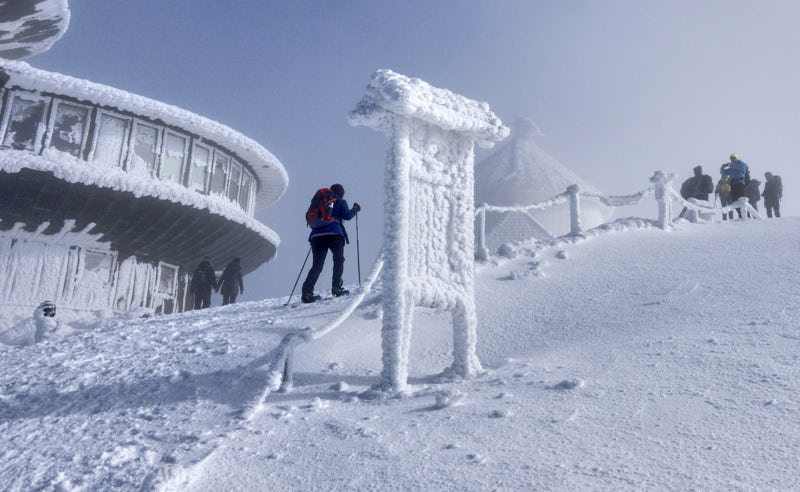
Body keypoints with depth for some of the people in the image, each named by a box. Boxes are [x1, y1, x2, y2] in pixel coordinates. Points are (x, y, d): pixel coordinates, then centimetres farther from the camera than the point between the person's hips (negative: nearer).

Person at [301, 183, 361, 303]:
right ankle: (336, 287, 1)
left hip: (317, 235, 4)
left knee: (317, 265, 2)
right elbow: (346, 215, 0)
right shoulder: (340, 202, 13)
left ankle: (307, 292, -12)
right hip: (334, 234, -4)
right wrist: (355, 209, 17)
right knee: (339, 260, 13)